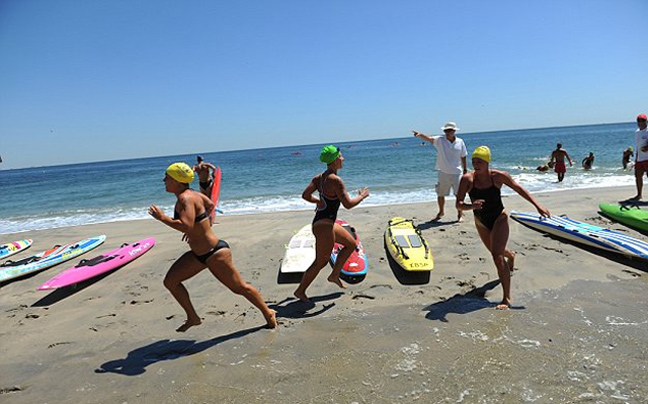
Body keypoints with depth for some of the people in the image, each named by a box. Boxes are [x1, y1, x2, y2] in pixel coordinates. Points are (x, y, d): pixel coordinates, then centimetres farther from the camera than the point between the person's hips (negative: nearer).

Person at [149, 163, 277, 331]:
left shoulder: (185, 198, -23)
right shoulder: (190, 193, 4)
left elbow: (186, 226, -38)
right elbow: (210, 204, 23)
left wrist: (162, 218, -25)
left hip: (215, 254, -10)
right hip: (198, 254, 10)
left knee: (240, 287, 5)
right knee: (170, 281, 8)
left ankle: (268, 314, 25)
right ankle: (193, 318, 20)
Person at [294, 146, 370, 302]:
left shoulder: (319, 177, 5)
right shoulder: (336, 180, -20)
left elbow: (305, 195, 3)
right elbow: (348, 204, -20)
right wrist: (362, 196, -4)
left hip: (320, 222, 10)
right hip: (324, 225, -10)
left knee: (351, 244, 22)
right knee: (320, 262, 4)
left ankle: (335, 275, 28)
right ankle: (300, 291, 16)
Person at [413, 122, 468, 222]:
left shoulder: (460, 142, 0)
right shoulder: (439, 140, -5)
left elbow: (463, 157, 9)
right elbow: (428, 138, -23)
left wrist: (465, 170, 11)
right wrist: (420, 135, -42)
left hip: (457, 172, 0)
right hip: (443, 172, 0)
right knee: (440, 194, 11)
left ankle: (460, 214, 17)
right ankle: (441, 212, 34)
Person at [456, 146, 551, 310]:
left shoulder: (498, 176, -18)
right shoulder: (467, 179, -17)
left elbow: (519, 189, -3)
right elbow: (458, 204, -22)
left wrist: (538, 206, -6)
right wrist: (472, 206, -44)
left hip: (499, 219, -3)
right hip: (481, 222, 4)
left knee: (497, 256, -19)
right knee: (495, 251, 27)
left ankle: (507, 298, -11)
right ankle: (510, 255, 67)